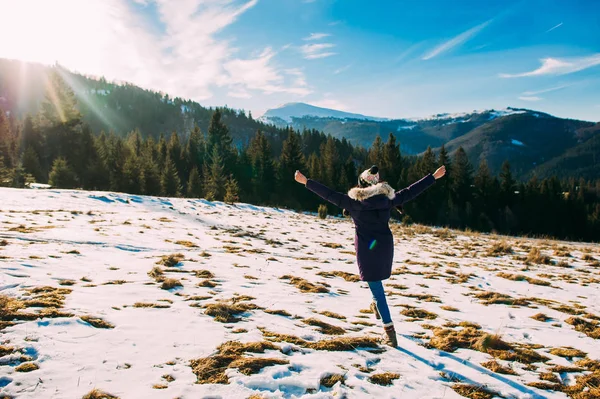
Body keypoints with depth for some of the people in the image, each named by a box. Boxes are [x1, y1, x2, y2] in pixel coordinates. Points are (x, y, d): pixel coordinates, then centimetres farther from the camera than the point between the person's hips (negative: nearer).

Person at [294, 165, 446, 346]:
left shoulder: (353, 200, -9)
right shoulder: (388, 198, -3)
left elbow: (329, 194, -6)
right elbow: (411, 191, 3)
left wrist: (306, 181, 0)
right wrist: (434, 176, 13)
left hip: (366, 249, -3)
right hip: (385, 246, 4)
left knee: (377, 289, 1)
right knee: (376, 281, 32)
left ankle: (389, 330, 0)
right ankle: (376, 305, 47)